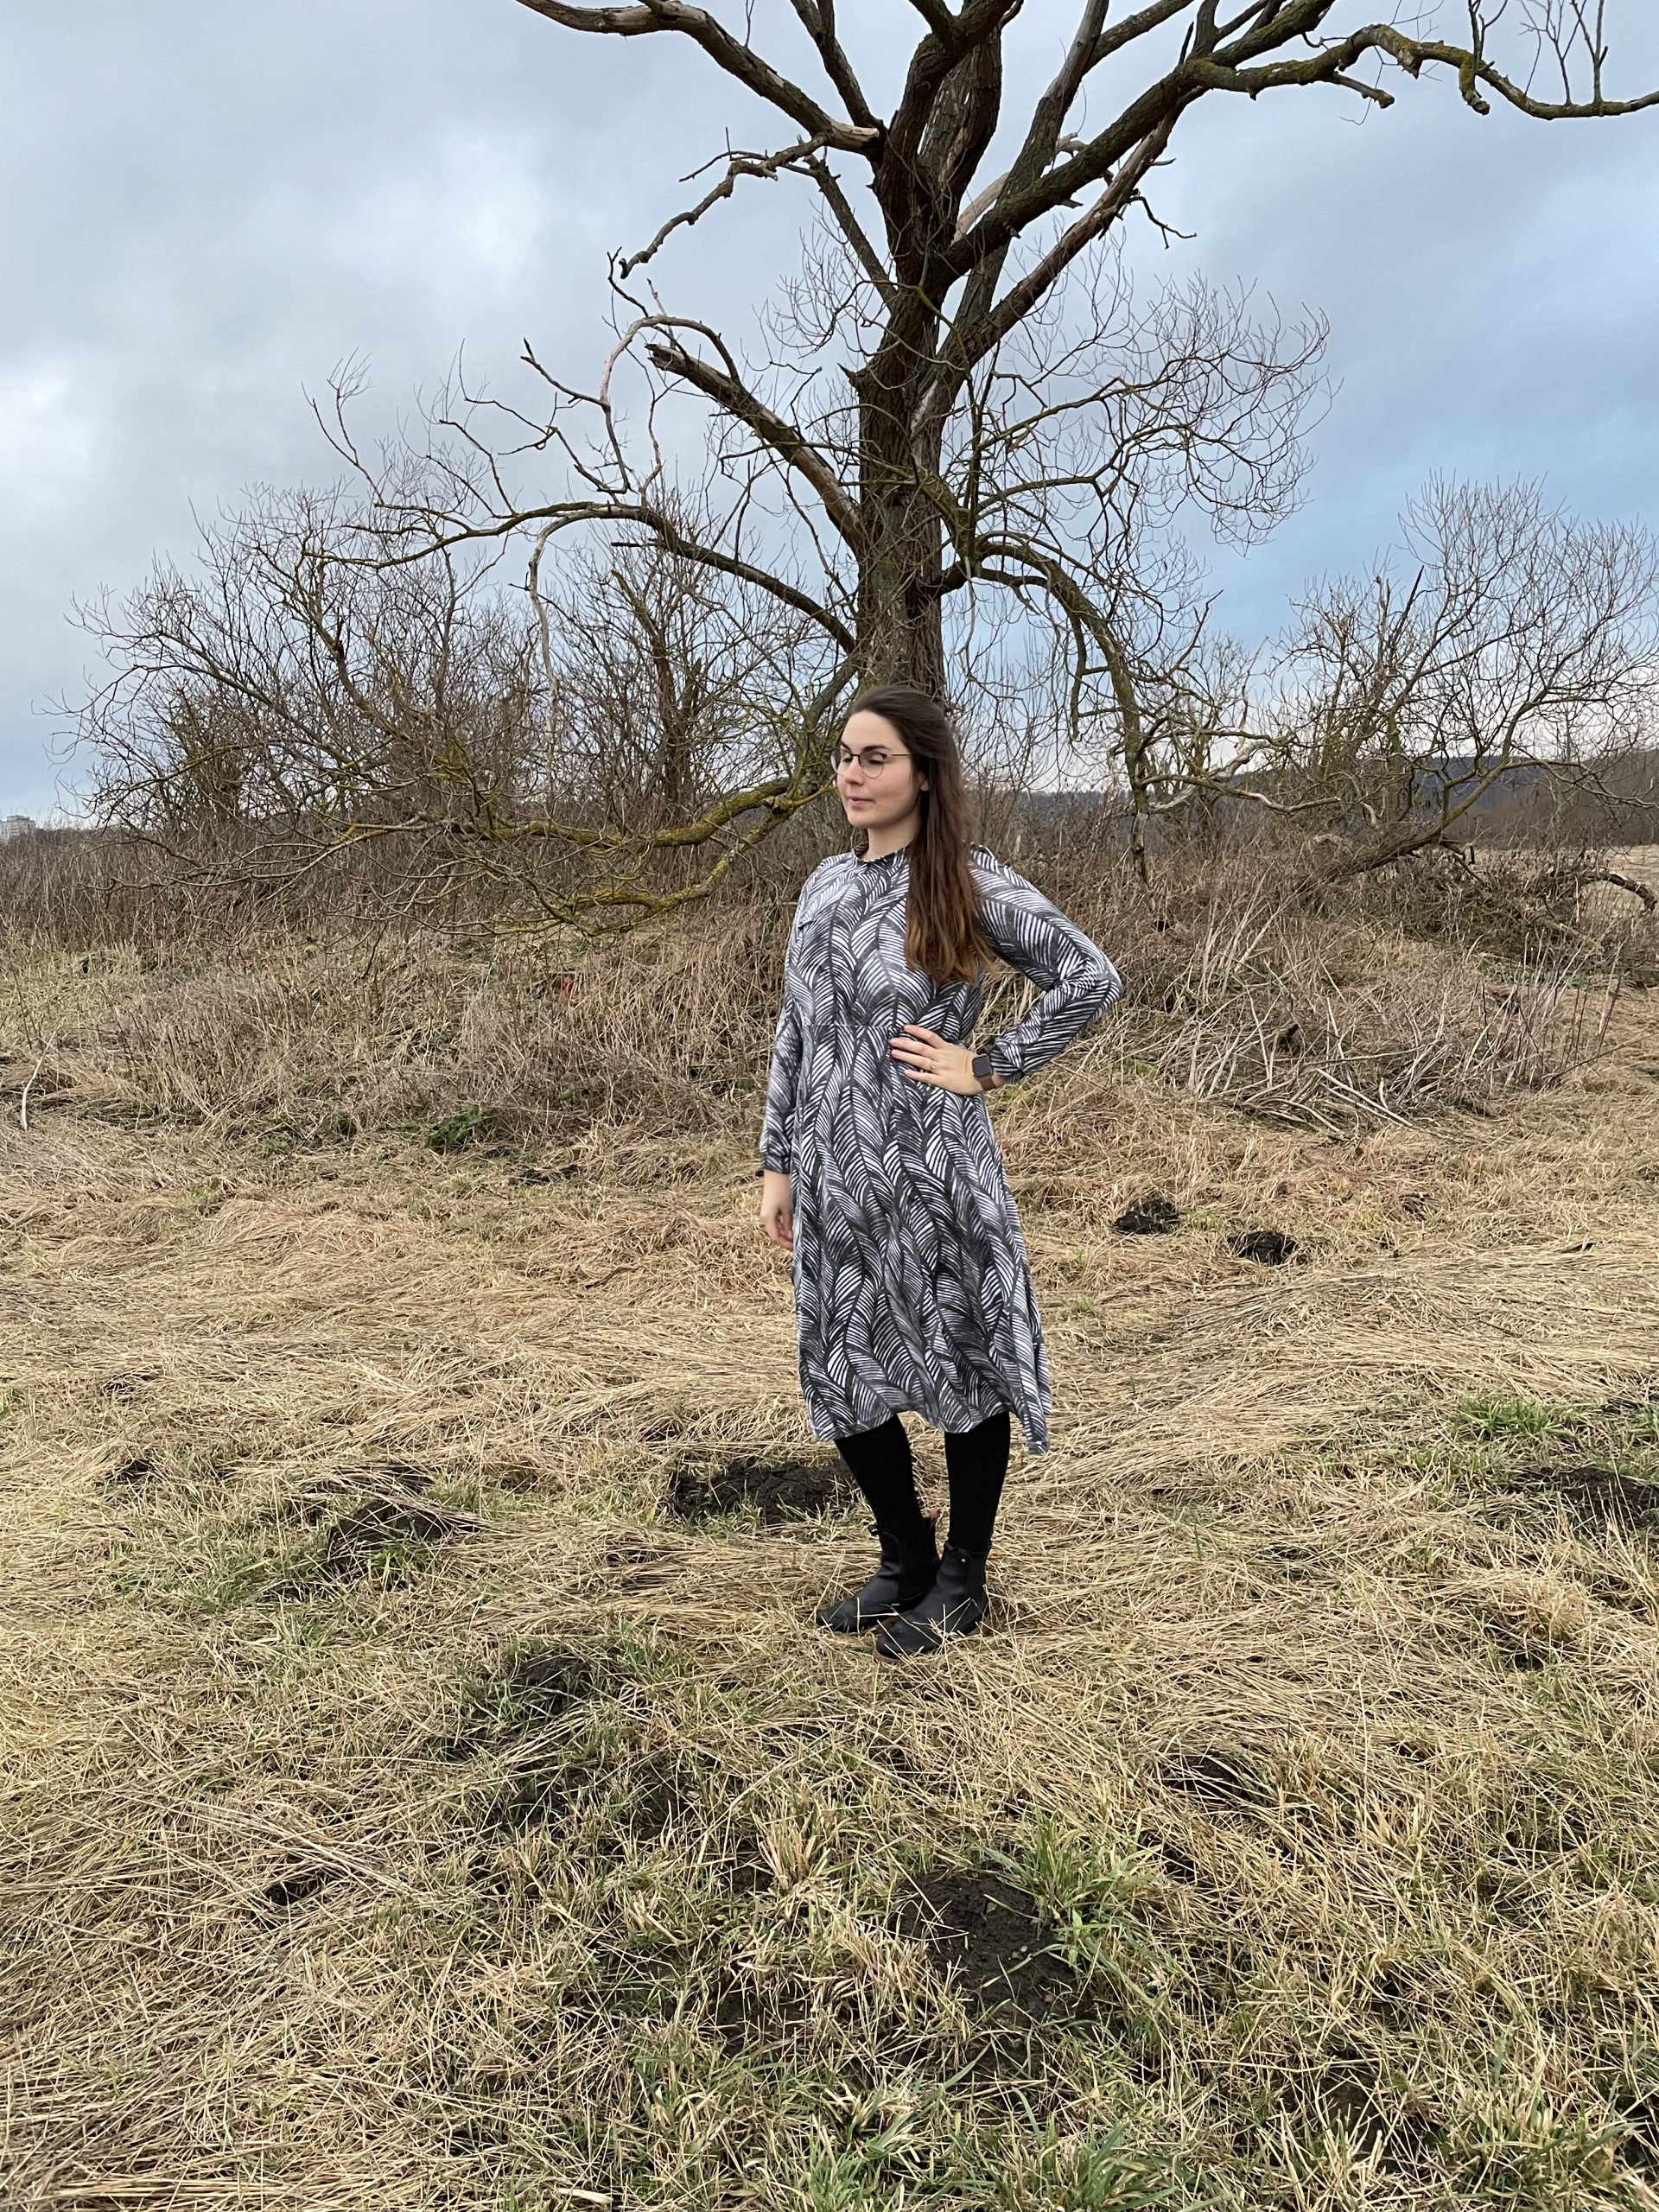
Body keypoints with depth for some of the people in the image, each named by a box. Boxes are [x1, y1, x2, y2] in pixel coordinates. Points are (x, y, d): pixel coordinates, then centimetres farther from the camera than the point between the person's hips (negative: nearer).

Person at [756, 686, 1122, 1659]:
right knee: (845, 1373, 13)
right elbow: (795, 1032, 13)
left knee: (960, 1365, 8)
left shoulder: (971, 883, -7)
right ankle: (905, 1561, 34)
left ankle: (963, 1579, 28)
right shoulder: (826, 885, 10)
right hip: (835, 1178, 6)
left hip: (935, 1176, -6)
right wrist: (778, 1162, 10)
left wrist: (989, 1068, -10)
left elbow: (1092, 979, -9)